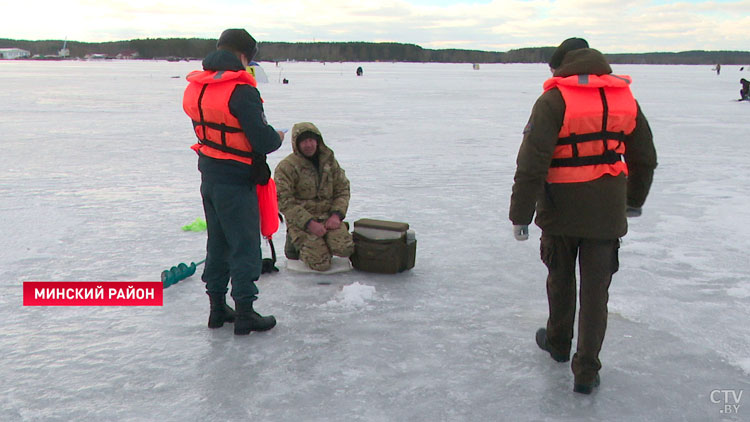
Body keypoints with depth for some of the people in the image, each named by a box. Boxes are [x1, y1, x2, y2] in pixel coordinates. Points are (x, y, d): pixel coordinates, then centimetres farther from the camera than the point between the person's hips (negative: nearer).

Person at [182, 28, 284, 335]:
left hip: (209, 176, 8)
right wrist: (278, 137, 0)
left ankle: (217, 308, 26)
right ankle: (244, 313, 7)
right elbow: (262, 139, -22)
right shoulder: (241, 90, -20)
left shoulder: (196, 88, 6)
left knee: (218, 241, 18)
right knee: (245, 244, 2)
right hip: (236, 180, -8)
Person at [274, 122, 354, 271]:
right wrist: (309, 223, -20)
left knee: (345, 248, -24)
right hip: (301, 221, -4)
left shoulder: (329, 161, 9)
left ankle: (321, 243, 10)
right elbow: (284, 202, -12)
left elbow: (343, 189, 11)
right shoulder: (286, 167, -7)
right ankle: (295, 243, 12)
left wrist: (336, 214, -7)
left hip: (328, 217, 4)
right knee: (321, 263, -19)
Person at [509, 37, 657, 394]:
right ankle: (586, 371, 9)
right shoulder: (625, 98, 5)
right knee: (596, 289, 8)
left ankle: (558, 343, 38)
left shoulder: (554, 101, -12)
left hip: (561, 211, -3)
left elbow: (531, 164, -18)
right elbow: (644, 158, 14)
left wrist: (520, 214, -12)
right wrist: (634, 200, 29)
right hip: (607, 212, 3)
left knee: (560, 279, 19)